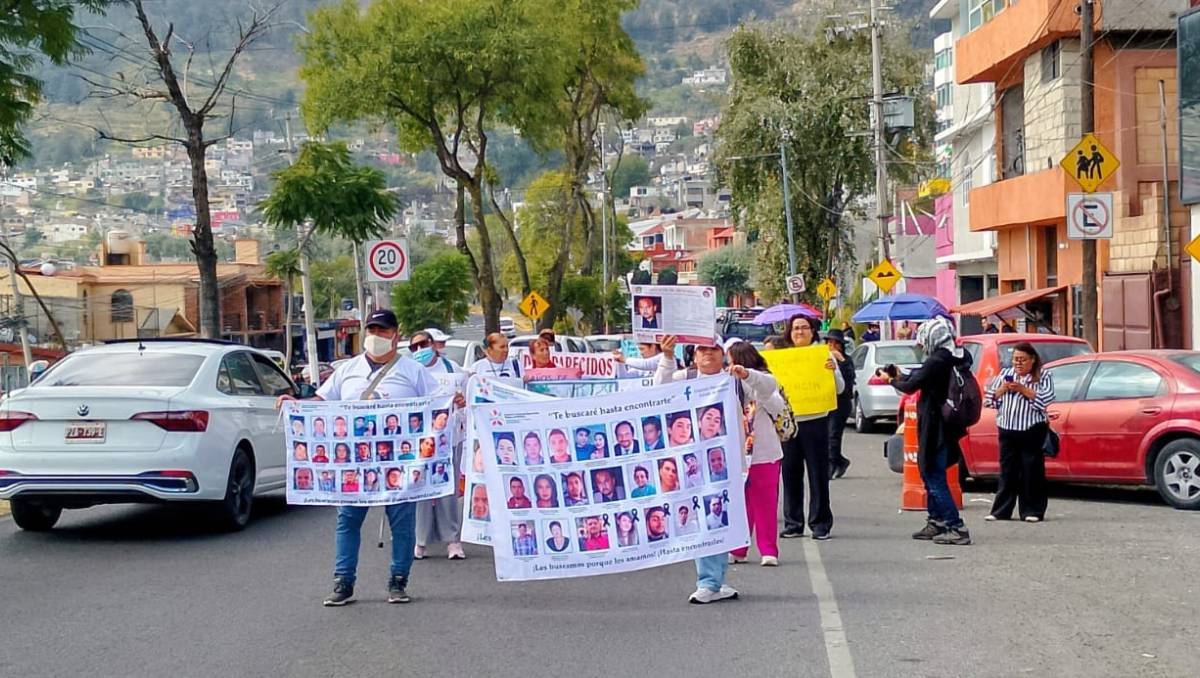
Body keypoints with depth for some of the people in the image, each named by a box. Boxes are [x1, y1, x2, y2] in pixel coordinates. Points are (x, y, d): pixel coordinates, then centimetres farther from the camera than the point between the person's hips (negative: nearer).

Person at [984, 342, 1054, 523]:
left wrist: (1023, 389, -16)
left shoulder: (1043, 377, 5)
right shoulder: (1005, 374, 16)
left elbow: (1045, 399, -10)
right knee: (1007, 471, 4)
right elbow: (989, 399, 12)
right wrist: (1002, 389, -6)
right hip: (1007, 430, 3)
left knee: (1032, 471, -2)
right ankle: (1001, 511, 6)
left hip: (1032, 431, -3)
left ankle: (1032, 510, 4)